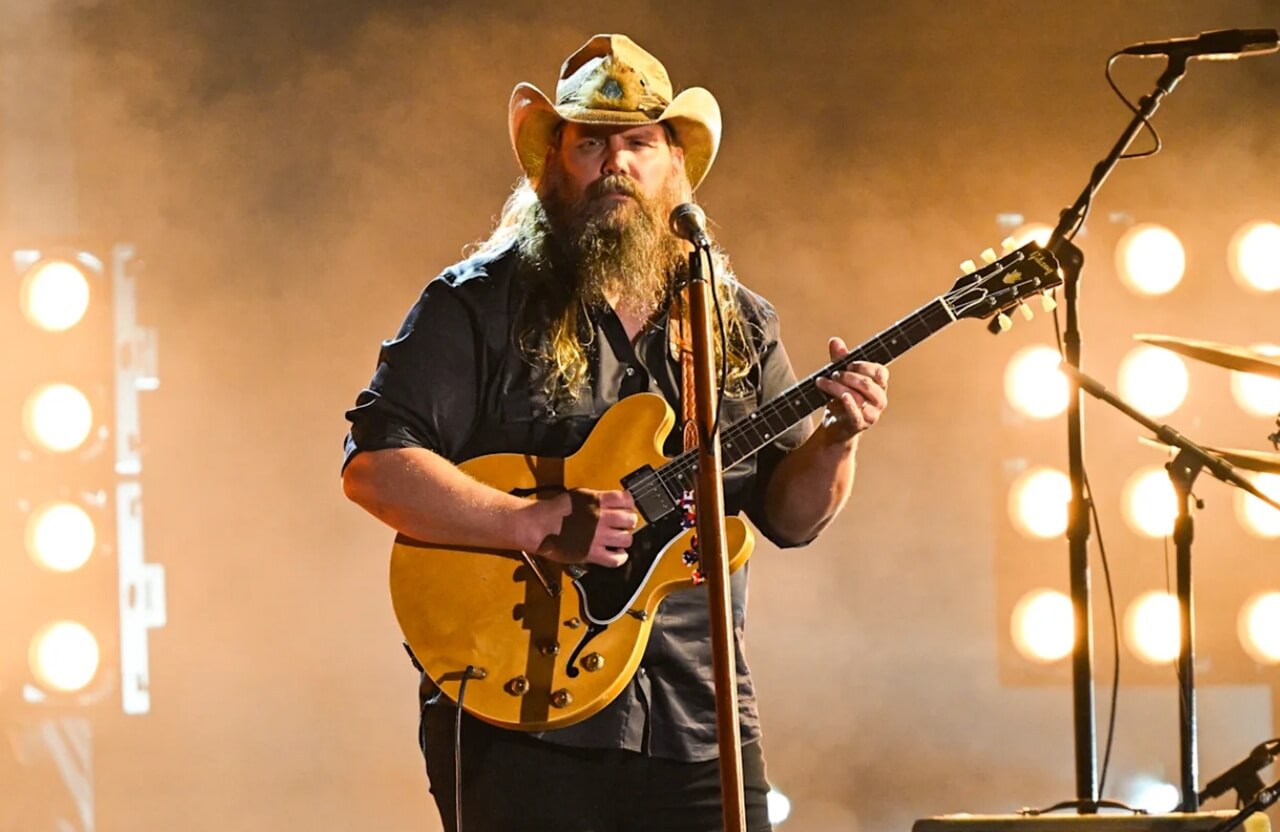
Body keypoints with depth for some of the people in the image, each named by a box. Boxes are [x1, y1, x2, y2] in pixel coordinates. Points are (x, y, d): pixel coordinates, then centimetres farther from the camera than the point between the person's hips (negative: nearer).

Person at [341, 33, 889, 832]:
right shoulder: (478, 306, -1)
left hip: (699, 727, 4)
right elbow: (374, 464, -11)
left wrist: (836, 440, -9)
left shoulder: (738, 323, 13)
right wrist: (539, 524, -20)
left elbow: (789, 515, 12)